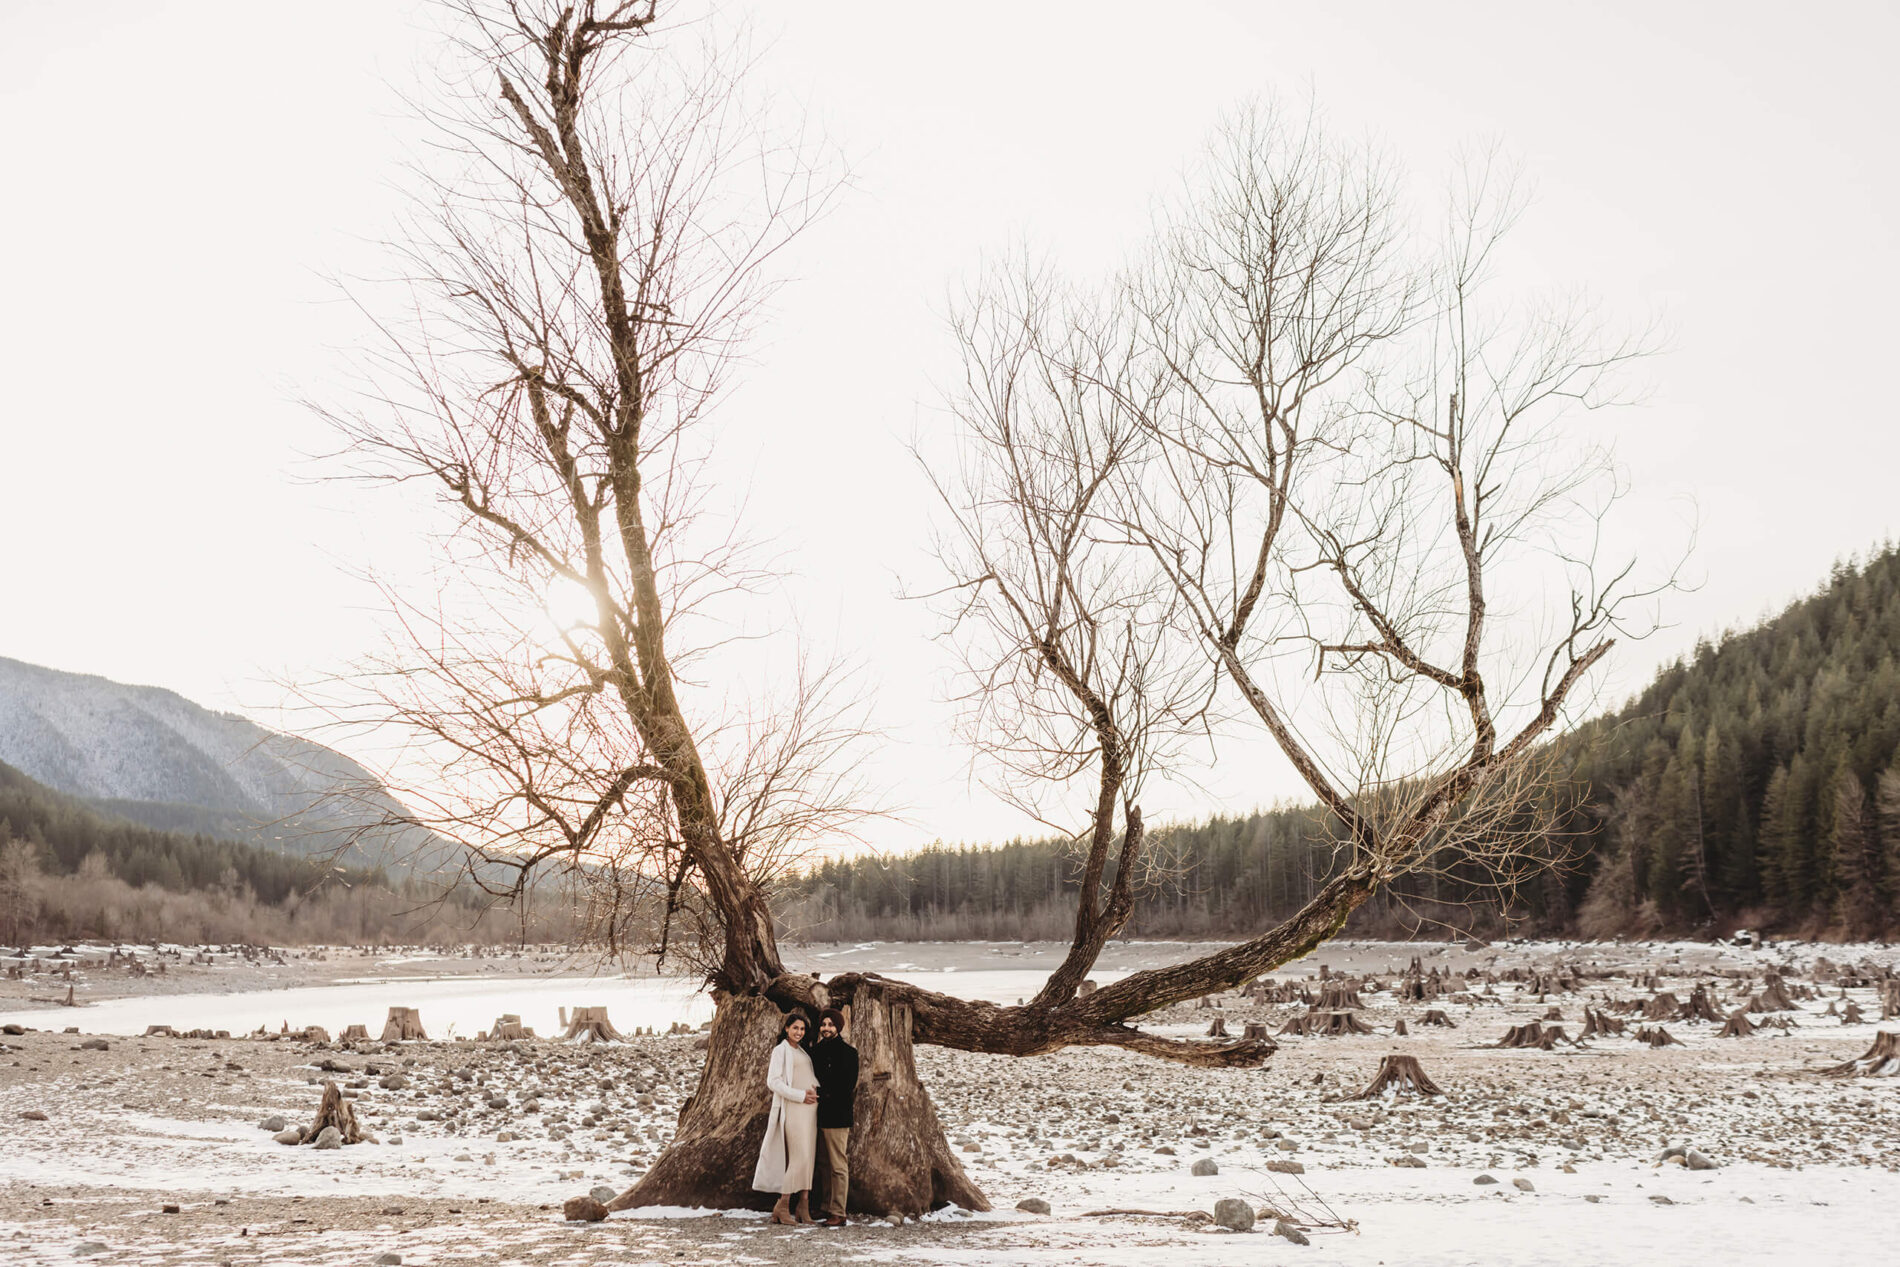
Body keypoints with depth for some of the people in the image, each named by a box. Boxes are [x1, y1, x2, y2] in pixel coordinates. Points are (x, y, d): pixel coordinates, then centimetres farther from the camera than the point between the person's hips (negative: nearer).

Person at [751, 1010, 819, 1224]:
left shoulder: (802, 1052, 21)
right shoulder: (780, 1050, -2)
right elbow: (773, 1082, -11)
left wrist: (815, 1091, 4)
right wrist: (800, 1095, -15)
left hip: (809, 1108, 8)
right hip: (792, 1108, -8)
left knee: (808, 1158, 3)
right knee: (799, 1157, -13)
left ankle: (804, 1209, 5)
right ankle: (782, 1206, -6)